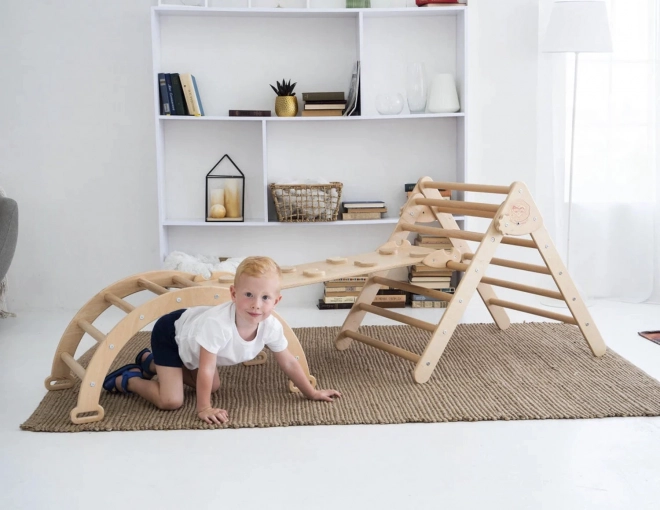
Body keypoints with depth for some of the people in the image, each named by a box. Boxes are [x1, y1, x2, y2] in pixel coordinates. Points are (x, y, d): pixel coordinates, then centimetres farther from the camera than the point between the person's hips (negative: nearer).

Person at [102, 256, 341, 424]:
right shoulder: (218, 324, -43)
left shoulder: (271, 326, -25)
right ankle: (129, 379, 10)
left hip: (189, 332, 7)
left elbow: (289, 363, -9)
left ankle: (151, 361, 35)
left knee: (213, 387, 22)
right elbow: (206, 371, -31)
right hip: (170, 333, -7)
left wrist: (312, 393, -3)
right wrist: (203, 408, -24)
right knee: (171, 401, -17)